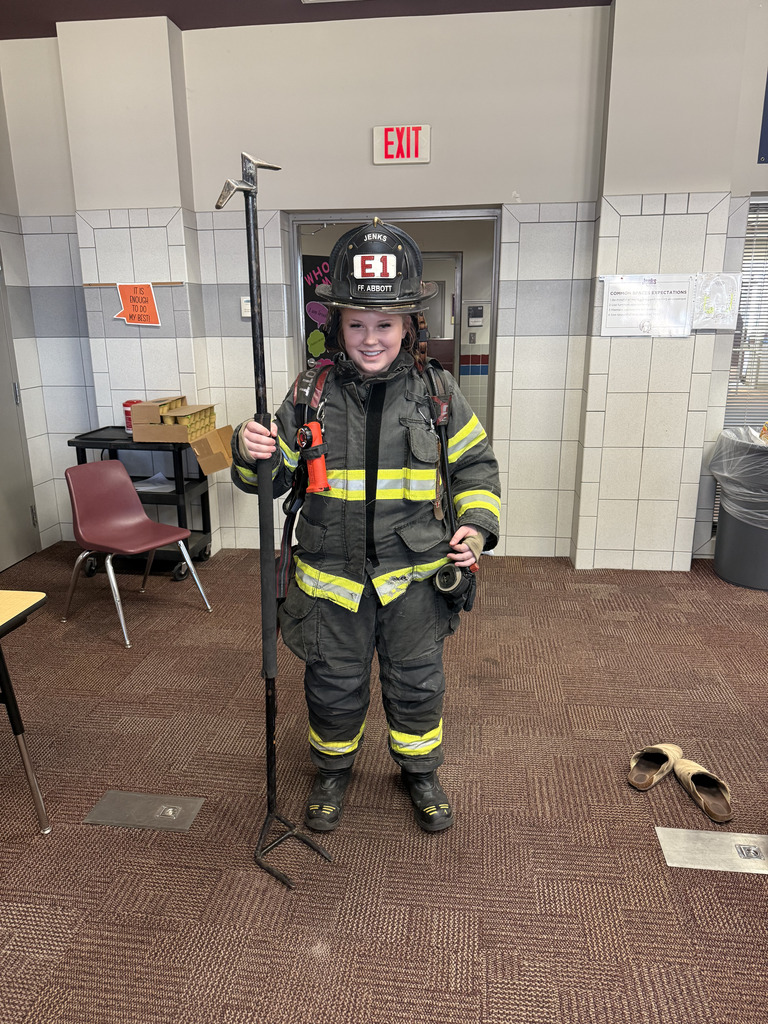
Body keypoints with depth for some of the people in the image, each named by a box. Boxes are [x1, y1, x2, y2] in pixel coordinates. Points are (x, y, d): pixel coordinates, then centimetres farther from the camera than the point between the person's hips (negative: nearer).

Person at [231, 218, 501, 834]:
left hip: (414, 574, 0)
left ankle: (420, 772, 45)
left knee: (417, 684, 17)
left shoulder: (436, 391, -6)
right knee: (334, 686, 17)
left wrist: (478, 524, -10)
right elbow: (275, 477, -1)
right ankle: (334, 770, 46)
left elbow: (475, 464, 5)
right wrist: (252, 457, -23)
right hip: (332, 574, 0)